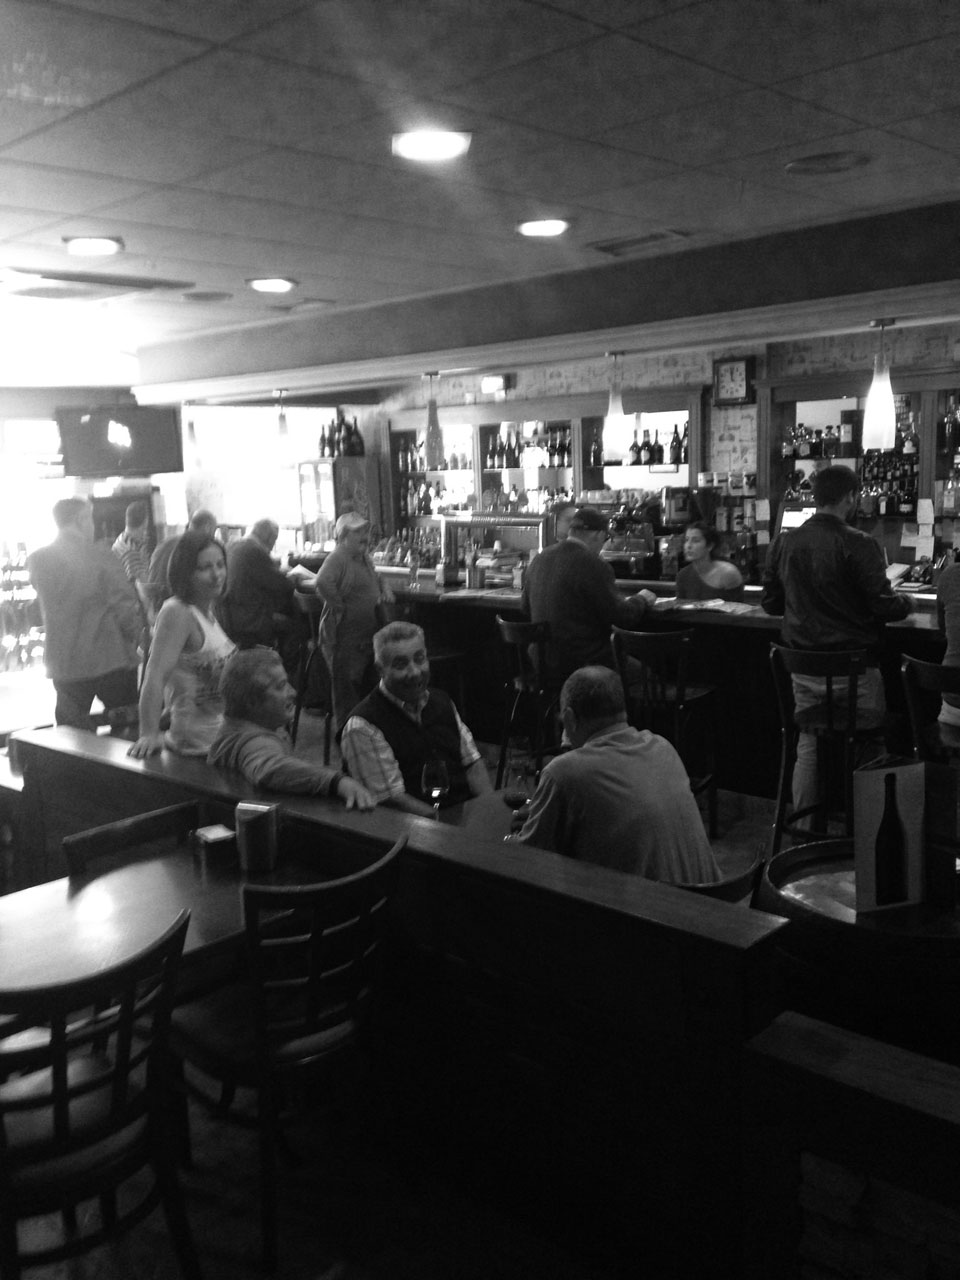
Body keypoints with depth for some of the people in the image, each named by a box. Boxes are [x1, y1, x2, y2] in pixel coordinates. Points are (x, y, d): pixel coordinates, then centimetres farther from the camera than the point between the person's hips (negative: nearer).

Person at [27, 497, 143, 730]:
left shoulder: (37, 560, 0)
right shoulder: (99, 554, -12)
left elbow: (46, 604, 11)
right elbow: (125, 604, -12)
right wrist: (133, 641, 3)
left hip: (63, 665, 3)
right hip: (111, 659, -3)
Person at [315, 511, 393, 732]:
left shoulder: (365, 559, 14)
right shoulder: (337, 558, -16)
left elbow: (376, 581, 32)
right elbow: (323, 583, -35)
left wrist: (385, 590, 11)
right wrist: (339, 606, -25)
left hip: (368, 635, 10)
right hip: (345, 637, -10)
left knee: (369, 687, 18)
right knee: (347, 690, 0)